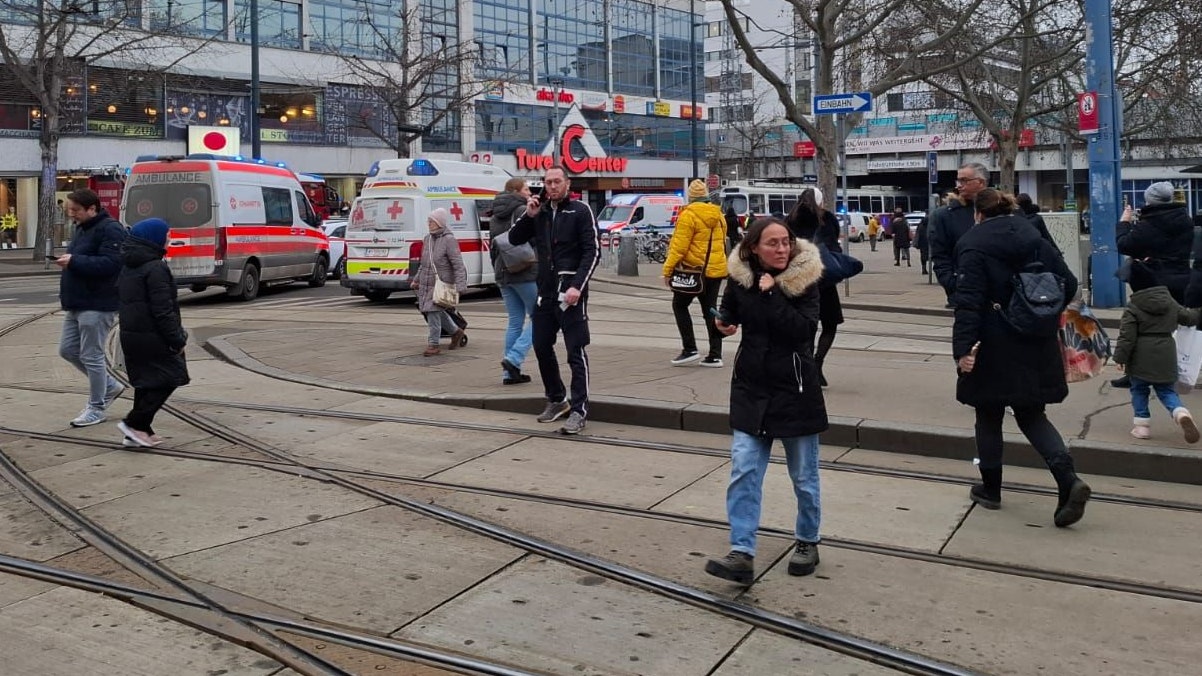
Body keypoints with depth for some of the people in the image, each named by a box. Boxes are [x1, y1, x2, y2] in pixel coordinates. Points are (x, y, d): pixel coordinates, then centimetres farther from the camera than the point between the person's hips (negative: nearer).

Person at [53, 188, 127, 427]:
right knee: (68, 349, 13)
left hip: (97, 305, -10)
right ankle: (111, 386, 27)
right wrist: (68, 262, 8)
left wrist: (74, 262, -26)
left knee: (91, 356, -4)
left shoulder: (110, 230, -15)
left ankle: (97, 408, 9)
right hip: (78, 304, 11)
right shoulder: (83, 228, 17)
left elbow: (111, 264, -25)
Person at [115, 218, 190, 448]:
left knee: (146, 381, 16)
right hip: (152, 337, -9)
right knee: (169, 377, 0)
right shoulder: (156, 269, -15)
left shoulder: (127, 268, 15)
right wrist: (177, 340, -14)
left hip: (130, 334, 9)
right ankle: (134, 423, -4)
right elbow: (162, 310, -19)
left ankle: (141, 430, 18)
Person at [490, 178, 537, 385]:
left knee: (515, 321, 12)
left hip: (503, 273, 8)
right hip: (526, 274, -8)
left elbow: (493, 248, 20)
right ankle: (513, 359, -11)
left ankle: (509, 372, 9)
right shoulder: (523, 211, -9)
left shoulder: (495, 217, 16)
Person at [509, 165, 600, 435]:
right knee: (542, 347, 13)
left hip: (570, 291, -6)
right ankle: (556, 400, 30)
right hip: (545, 291, 7)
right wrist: (528, 216, -2)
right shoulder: (540, 212, 13)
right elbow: (514, 239, 15)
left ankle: (579, 410, -1)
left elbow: (593, 251, -10)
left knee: (576, 351, -5)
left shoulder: (580, 211, -4)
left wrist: (577, 286, -20)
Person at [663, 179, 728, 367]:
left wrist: (668, 270, -12)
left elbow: (679, 246, -16)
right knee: (710, 310, 11)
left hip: (694, 270, -7)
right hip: (716, 270, 7)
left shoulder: (689, 215, -13)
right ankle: (715, 355, 9)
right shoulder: (718, 215, 9)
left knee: (679, 305, 8)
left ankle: (690, 349, 2)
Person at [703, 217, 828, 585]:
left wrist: (771, 293, -25)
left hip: (795, 389, -2)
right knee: (743, 471, -5)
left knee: (804, 475, 11)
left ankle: (807, 542, 31)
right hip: (751, 389, 3)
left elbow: (804, 329, -24)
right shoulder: (740, 276, -2)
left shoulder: (805, 279, -11)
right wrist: (725, 322, -1)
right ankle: (742, 554, -3)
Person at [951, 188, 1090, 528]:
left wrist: (963, 348, -23)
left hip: (993, 350, -5)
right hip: (1036, 347, 5)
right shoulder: (1033, 238, 6)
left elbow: (968, 302, -20)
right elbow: (1068, 284, 6)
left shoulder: (973, 245, -10)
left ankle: (990, 489, 23)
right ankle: (1068, 479, -5)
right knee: (1031, 414, 14)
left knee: (989, 416, 12)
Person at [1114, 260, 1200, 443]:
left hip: (1141, 358, -4)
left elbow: (1127, 336, -13)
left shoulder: (1133, 308, -10)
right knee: (1166, 390, 12)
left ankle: (1142, 425, 10)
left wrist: (1120, 357, -8)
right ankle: (1181, 413, -14)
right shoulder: (1170, 303, 6)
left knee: (1139, 390, 11)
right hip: (1165, 357, 4)